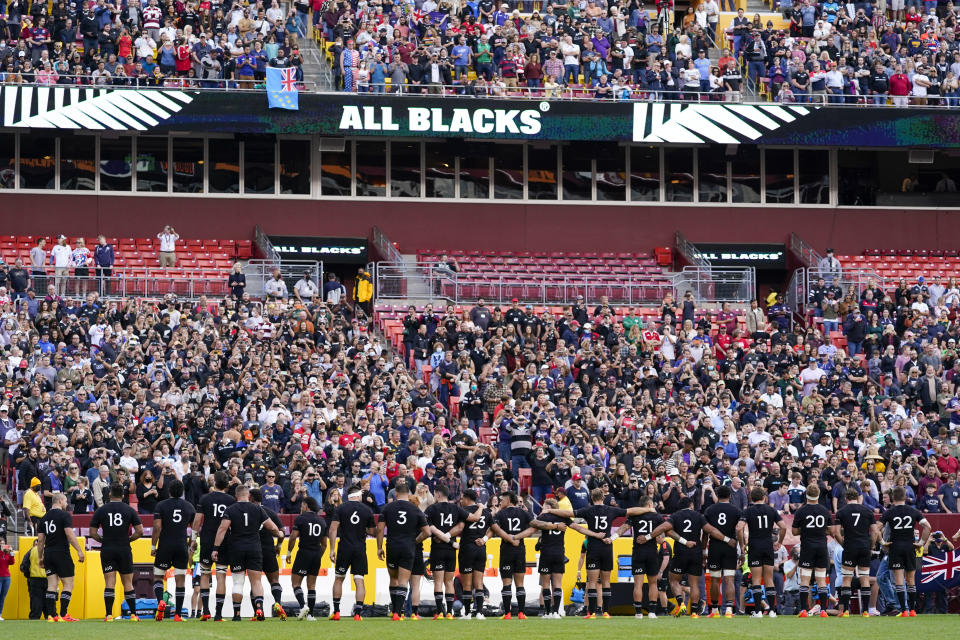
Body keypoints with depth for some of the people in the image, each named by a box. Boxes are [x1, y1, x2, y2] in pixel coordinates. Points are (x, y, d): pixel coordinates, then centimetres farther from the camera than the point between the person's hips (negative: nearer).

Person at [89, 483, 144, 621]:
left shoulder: (100, 511, 2)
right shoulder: (130, 510, 2)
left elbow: (93, 533, 2)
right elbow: (140, 531, -2)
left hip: (107, 550, 0)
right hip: (124, 550, 0)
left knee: (109, 582, -2)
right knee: (128, 582, 8)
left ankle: (109, 614, -9)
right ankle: (133, 614, 7)